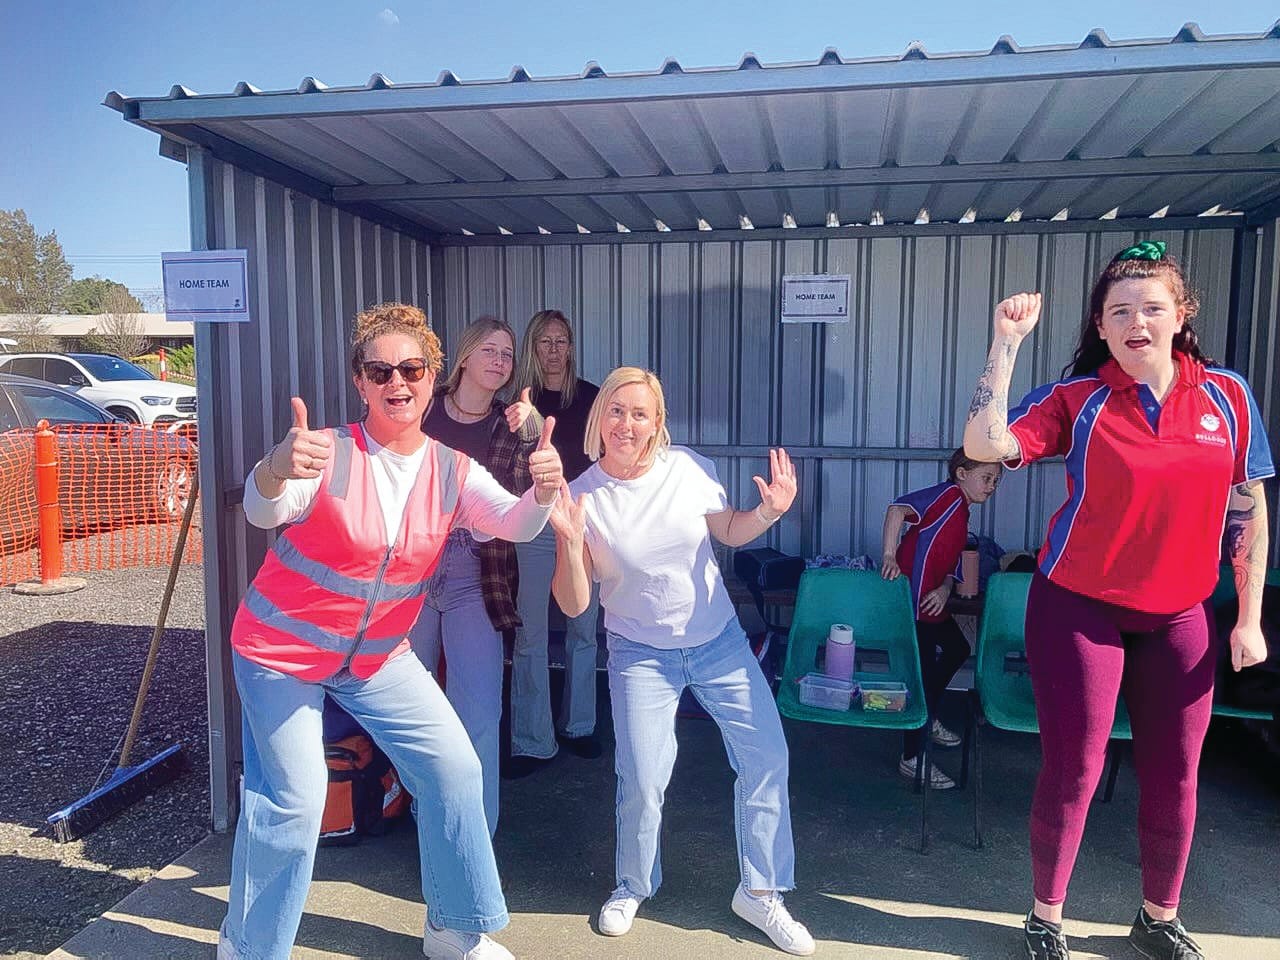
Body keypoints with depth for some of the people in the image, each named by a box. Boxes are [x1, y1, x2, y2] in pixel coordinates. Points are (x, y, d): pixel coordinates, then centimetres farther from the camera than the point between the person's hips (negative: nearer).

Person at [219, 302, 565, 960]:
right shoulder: (328, 455, -20)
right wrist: (275, 469, -61)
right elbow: (264, 512, -37)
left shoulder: (452, 472, -8)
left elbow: (514, 525, -22)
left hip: (377, 657, 5)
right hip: (282, 652, -4)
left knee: (454, 769, 2)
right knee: (293, 802, -9)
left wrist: (543, 492, -45)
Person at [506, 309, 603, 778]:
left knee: (583, 631, 11)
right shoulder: (520, 400, 1)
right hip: (535, 527, -2)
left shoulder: (590, 397, 5)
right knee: (529, 637, -2)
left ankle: (578, 726, 27)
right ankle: (533, 742, 8)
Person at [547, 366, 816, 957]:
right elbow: (573, 605, -12)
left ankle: (760, 892, 19)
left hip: (719, 640, 2)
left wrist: (770, 512, -12)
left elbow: (730, 533, 8)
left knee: (767, 756, -1)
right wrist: (571, 541, -29)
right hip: (641, 654, -2)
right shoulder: (581, 497, -13)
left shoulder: (691, 469, -10)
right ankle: (632, 887, 25)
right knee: (642, 782, -7)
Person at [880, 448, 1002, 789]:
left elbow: (951, 566, 15)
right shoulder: (949, 494, -9)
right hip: (914, 598, -11)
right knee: (924, 672, -5)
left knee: (957, 649, 25)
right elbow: (898, 508, -24)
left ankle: (927, 718, 41)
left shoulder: (960, 513, 19)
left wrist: (945, 589, -6)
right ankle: (911, 759, 5)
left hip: (933, 601, 11)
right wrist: (889, 556, -28)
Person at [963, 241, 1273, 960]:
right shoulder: (1078, 399, -8)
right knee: (1074, 771, 4)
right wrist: (1007, 341, -23)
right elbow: (984, 447, -23)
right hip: (1080, 609, -3)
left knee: (1174, 774, 12)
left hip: (1179, 616, 3)